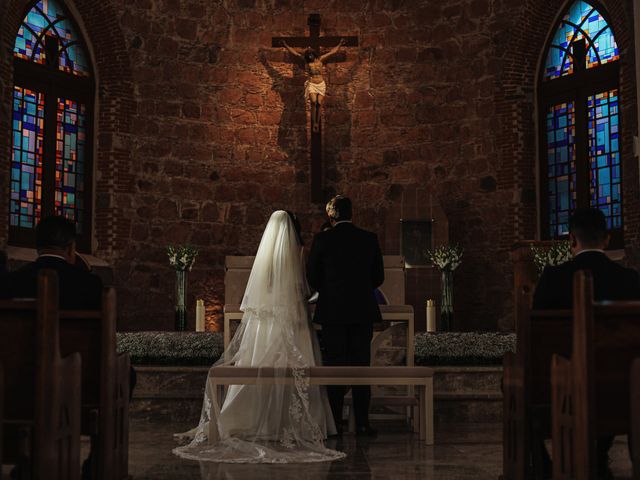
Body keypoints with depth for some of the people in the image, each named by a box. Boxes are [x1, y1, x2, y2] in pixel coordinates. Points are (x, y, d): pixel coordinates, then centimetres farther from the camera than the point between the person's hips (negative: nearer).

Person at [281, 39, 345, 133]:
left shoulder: (320, 59, 9)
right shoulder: (306, 61, 7)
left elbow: (333, 52, 15)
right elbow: (295, 53, 10)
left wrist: (339, 45, 18)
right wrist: (286, 46, 11)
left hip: (321, 84, 2)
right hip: (311, 84, -1)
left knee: (319, 103, -7)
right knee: (313, 102, -22)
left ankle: (317, 123, 0)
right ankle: (314, 123, -18)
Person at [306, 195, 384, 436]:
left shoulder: (322, 239, -5)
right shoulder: (369, 238, 2)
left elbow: (312, 277, 0)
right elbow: (378, 277, 7)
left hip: (332, 311, -1)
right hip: (363, 311, 2)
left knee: (334, 366, 4)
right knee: (361, 366, 6)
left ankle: (335, 423, 5)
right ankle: (362, 423, 6)